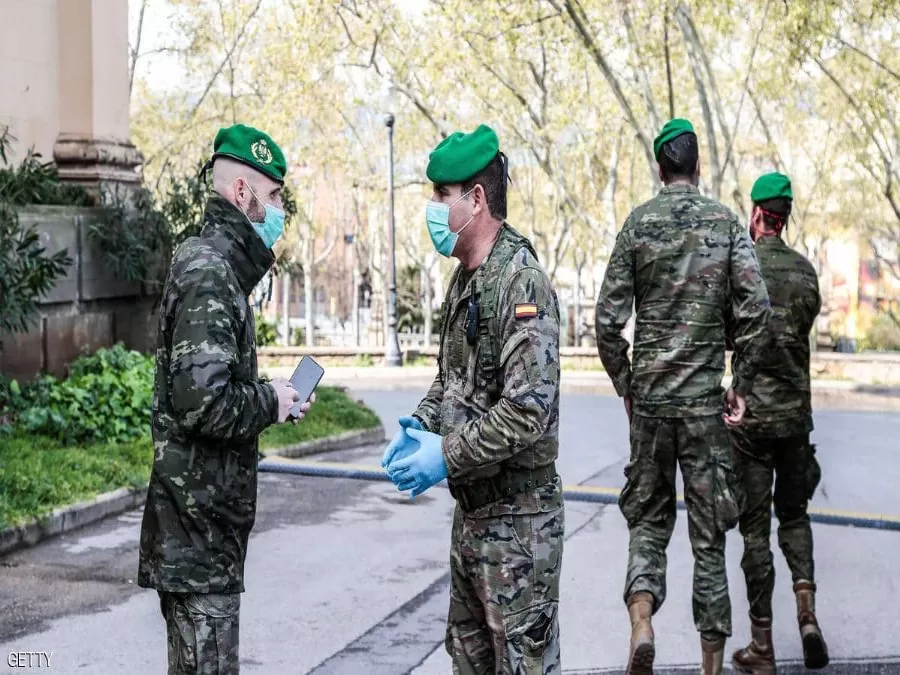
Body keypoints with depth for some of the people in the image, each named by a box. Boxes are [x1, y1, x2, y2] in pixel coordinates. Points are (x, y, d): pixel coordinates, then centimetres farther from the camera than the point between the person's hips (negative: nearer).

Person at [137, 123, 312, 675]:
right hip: (199, 523, -10)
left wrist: (271, 398, 10)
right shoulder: (208, 273, -17)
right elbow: (203, 401, -27)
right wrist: (270, 403, -11)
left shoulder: (218, 265, 16)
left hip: (206, 516, 10)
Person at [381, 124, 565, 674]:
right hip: (471, 510, 10)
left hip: (518, 519, -10)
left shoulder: (521, 282, -20)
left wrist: (447, 455, -21)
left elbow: (527, 409, -26)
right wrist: (421, 425, 3)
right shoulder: (467, 280, 11)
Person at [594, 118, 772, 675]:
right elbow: (756, 309, -11)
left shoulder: (638, 223, 0)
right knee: (708, 535, 7)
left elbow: (609, 320, -4)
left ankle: (642, 622, -10)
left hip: (648, 396, 1)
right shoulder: (725, 222, -1)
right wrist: (742, 386, -1)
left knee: (648, 518, 14)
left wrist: (625, 388, 9)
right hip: (704, 400, -1)